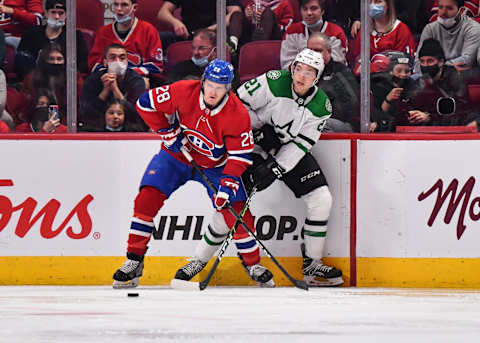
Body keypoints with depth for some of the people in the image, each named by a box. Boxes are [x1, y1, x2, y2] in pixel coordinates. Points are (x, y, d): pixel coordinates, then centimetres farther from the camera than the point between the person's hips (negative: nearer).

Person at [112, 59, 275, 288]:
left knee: (234, 209, -14)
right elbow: (145, 103, -13)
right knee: (147, 198, -16)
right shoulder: (183, 92, -24)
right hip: (177, 155, 1)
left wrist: (228, 183, -31)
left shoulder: (237, 114, -24)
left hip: (215, 165, -1)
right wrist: (169, 133, -15)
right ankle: (134, 263, -8)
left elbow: (240, 155, -18)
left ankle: (252, 263, 8)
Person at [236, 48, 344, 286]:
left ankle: (311, 265, 8)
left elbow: (301, 144, -13)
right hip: (254, 143, -4)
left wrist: (274, 168, -24)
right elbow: (238, 103, -14)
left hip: (290, 151, 4)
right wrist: (259, 131, -22)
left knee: (321, 199, -4)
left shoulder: (321, 106, -10)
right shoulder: (273, 82, -19)